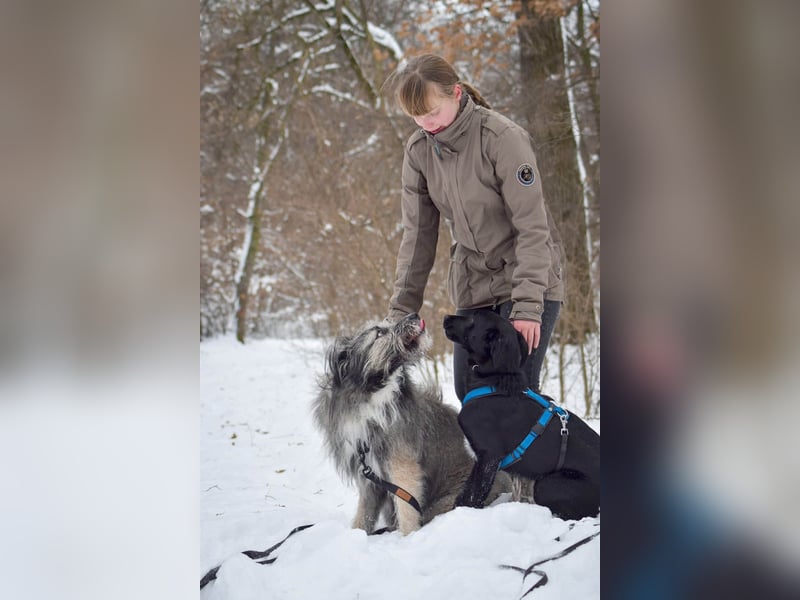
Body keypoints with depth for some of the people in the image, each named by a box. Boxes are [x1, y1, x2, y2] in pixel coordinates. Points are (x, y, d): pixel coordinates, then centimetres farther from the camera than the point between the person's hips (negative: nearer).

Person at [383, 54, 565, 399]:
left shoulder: (502, 137, -18)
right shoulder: (418, 150, 0)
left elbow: (532, 226, -19)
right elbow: (417, 234, 4)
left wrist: (528, 305, -25)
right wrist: (402, 307, -1)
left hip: (528, 283, -5)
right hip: (473, 289, 6)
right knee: (469, 394, 1)